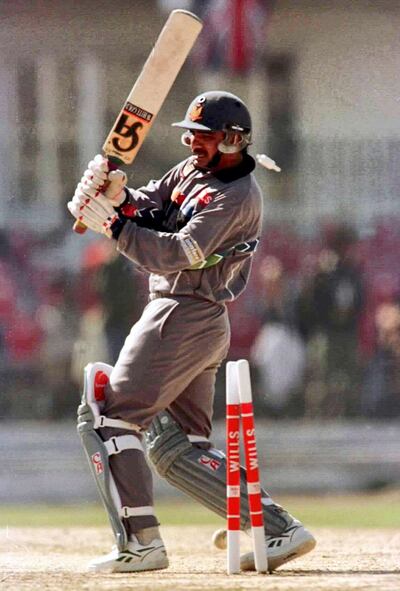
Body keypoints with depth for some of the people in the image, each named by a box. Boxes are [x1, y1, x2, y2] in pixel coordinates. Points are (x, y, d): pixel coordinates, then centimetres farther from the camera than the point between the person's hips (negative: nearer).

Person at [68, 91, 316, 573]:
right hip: (204, 325, 10)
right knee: (177, 447, 11)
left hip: (182, 317, -10)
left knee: (108, 417, -10)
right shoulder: (193, 171, 14)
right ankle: (281, 530, 6)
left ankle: (141, 543, -13)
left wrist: (111, 224, -25)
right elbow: (147, 209, 8)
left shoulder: (236, 197, -16)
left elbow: (175, 255, -24)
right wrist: (118, 196, -13)